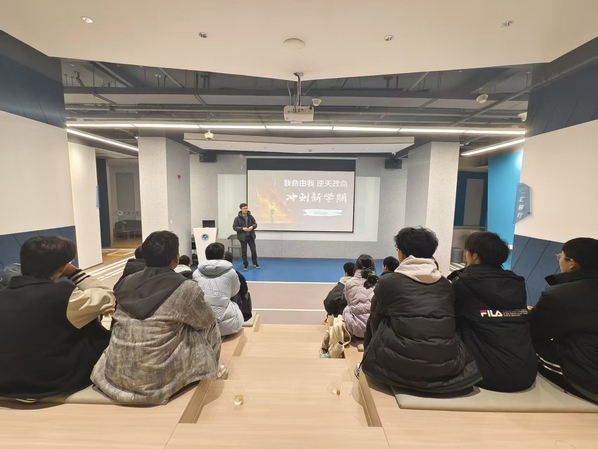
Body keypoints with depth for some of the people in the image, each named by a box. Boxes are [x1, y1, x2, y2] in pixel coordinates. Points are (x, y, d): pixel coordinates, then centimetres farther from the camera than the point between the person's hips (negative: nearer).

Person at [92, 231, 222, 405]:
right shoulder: (186, 289, -18)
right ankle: (210, 369, 36)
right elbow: (208, 321, 0)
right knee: (209, 328, 11)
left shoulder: (127, 282, -2)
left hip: (116, 374, 6)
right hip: (157, 378, -5)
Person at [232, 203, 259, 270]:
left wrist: (252, 227, -15)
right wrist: (242, 228, -21)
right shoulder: (237, 218, -8)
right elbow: (234, 227, -8)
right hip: (242, 237, -2)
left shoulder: (250, 216, 0)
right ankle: (245, 265, 21)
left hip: (251, 236, 2)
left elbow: (255, 224, 7)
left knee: (254, 250, 5)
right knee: (244, 251, 6)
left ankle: (255, 263, 25)